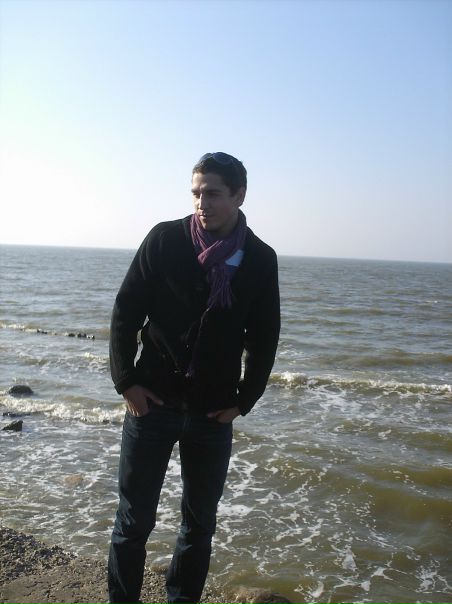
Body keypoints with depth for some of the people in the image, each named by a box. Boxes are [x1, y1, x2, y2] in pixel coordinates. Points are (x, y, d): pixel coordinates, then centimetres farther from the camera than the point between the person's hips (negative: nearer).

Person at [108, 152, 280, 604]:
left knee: (200, 521, 14)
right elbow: (125, 312, -4)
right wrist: (125, 381, -8)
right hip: (152, 402, -2)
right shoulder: (165, 239, -6)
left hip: (213, 414, 2)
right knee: (134, 519, 8)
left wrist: (243, 400, 1)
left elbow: (264, 339, 6)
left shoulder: (260, 260, 0)